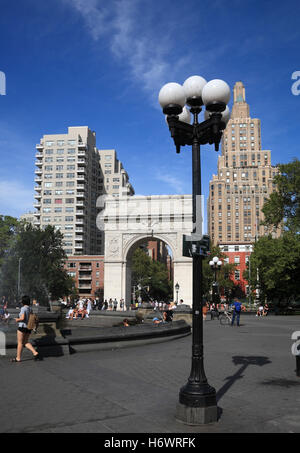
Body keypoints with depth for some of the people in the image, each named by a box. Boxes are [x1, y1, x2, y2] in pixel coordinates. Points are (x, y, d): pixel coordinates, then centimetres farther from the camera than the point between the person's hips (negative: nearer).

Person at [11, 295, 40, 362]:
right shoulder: (30, 309, 8)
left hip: (22, 327, -7)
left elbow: (22, 318, -23)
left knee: (20, 343, 4)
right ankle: (35, 353, -2)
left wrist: (17, 320, -3)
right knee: (26, 342, 13)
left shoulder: (23, 308, -14)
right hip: (28, 328, 7)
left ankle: (18, 358, 12)